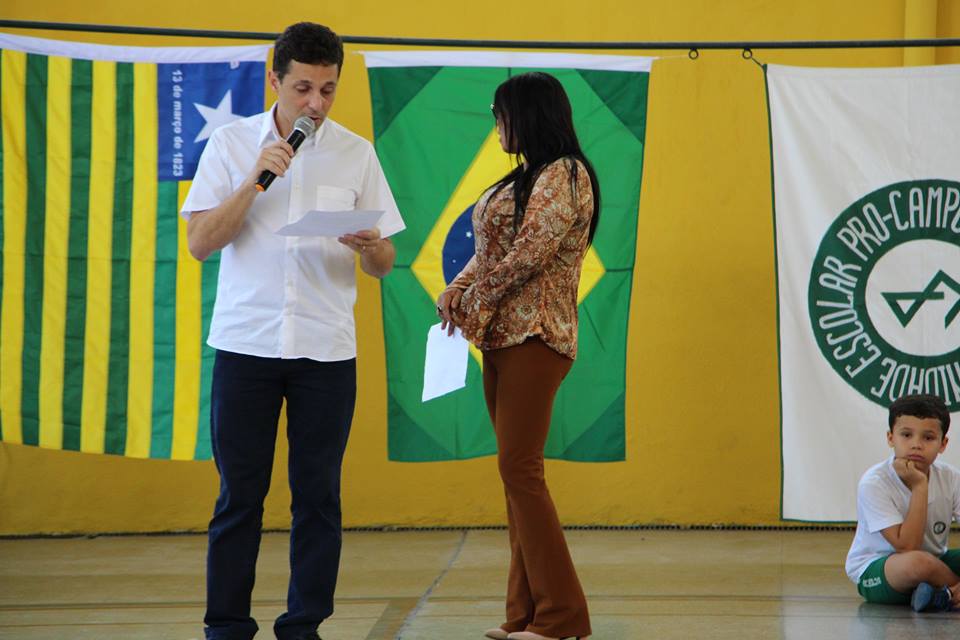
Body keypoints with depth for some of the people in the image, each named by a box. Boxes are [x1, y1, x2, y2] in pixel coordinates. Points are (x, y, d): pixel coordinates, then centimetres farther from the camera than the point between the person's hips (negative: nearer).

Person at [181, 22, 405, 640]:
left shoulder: (356, 154, 6)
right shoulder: (232, 144, 3)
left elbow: (385, 263, 7)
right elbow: (200, 242, -4)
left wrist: (369, 245, -17)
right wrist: (256, 178, -14)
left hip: (327, 349, 1)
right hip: (246, 342, -1)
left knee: (318, 495, 3)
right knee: (239, 493, 2)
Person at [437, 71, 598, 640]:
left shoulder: (563, 175, -10)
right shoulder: (526, 177, 20)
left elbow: (531, 253, -18)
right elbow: (491, 249, 18)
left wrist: (474, 301, -9)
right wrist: (457, 290, 1)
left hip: (535, 337, -10)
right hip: (504, 337, 10)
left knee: (520, 468, -12)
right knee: (517, 471, 8)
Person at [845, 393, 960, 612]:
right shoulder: (873, 483, -21)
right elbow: (907, 547, -26)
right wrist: (919, 486, -27)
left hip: (935, 563, 4)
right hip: (874, 571, -4)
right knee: (918, 562, -37)